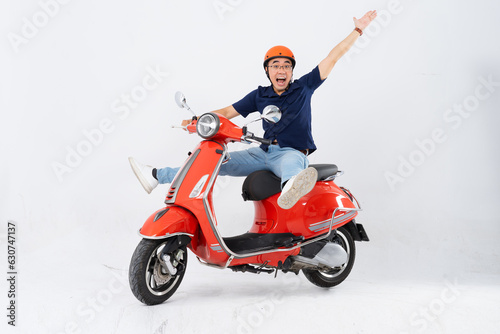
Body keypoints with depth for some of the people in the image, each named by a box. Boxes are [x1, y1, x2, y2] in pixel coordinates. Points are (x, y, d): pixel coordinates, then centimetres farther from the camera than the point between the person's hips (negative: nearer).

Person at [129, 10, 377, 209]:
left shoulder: (303, 87, 3)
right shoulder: (259, 95, 12)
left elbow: (333, 57, 1)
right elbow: (228, 112, 11)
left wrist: (357, 30, -2)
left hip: (292, 153, -4)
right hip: (264, 152, 5)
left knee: (291, 165, -42)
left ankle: (290, 189, -80)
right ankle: (157, 176, 2)